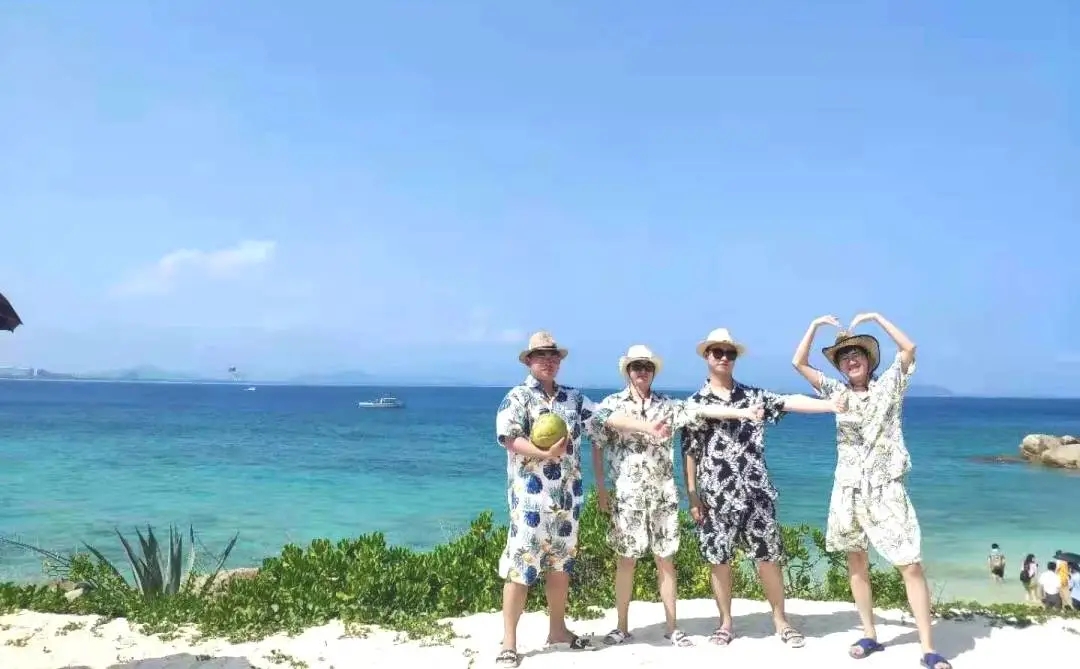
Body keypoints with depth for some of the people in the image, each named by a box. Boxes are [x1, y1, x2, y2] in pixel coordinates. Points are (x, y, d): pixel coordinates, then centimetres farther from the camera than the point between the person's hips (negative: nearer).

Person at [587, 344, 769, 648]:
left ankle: (671, 627, 15)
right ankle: (622, 627, 15)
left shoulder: (667, 405, 7)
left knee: (665, 559, 6)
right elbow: (597, 448, 3)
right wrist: (600, 489, -2)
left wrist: (742, 412, -16)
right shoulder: (611, 404, 1)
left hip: (663, 492, 2)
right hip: (627, 493, -2)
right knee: (626, 559, 4)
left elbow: (701, 411, -4)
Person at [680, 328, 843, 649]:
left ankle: (781, 620, 19)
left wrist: (834, 404, -20)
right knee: (719, 558, 6)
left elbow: (790, 402, -6)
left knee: (768, 555, 5)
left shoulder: (754, 396, 7)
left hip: (755, 491, 1)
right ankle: (725, 622, 21)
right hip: (716, 495, -1)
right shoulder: (694, 404, 3)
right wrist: (692, 496, -1)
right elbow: (689, 454, 3)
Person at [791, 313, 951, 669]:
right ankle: (870, 636, 21)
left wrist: (877, 318, -9)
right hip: (849, 490, 3)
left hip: (886, 489, -3)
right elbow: (799, 363, 5)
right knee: (856, 565, 8)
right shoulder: (837, 392, 9)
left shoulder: (888, 386, 3)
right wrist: (816, 324, 1)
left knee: (911, 566, -9)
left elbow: (909, 348, -10)